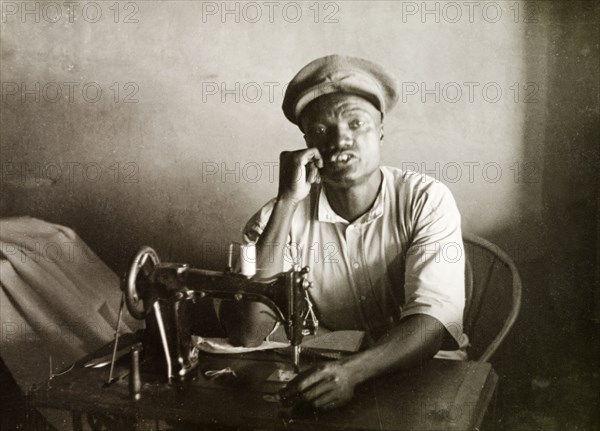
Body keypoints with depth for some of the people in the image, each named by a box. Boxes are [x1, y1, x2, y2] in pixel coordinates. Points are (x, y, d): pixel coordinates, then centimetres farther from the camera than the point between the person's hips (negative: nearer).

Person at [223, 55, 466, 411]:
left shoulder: (426, 201, -8)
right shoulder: (281, 217, -4)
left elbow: (433, 320, -19)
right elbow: (249, 334, -17)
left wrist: (354, 370, -37)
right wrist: (286, 203, -20)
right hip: (323, 379, 0)